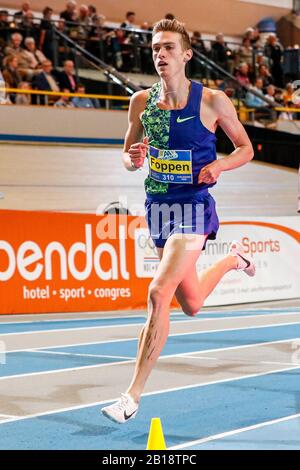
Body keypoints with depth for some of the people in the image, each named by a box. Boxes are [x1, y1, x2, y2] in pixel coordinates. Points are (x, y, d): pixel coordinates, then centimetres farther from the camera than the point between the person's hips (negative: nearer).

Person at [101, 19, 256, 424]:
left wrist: (219, 166, -18)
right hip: (158, 206, 6)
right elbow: (128, 157, 12)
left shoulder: (212, 101, -9)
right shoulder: (142, 101, 2)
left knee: (159, 294, -21)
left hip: (193, 206, -5)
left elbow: (246, 148, 2)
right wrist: (133, 159, -12)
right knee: (191, 304, 20)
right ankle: (233, 259, 53)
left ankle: (133, 397, -13)